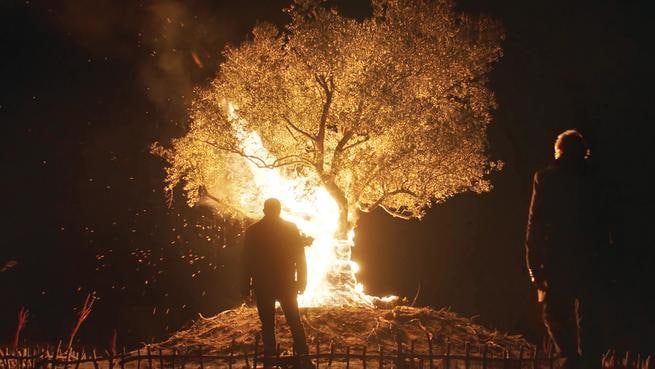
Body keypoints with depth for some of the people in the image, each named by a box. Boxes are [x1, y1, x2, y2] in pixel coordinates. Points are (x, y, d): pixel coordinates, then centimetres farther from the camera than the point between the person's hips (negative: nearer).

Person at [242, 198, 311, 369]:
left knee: (267, 325, 6)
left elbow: (247, 262, -1)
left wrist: (246, 287, 5)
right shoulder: (291, 229, -3)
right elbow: (300, 258, -3)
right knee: (294, 322, 10)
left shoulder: (252, 231, -3)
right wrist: (301, 281, 4)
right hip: (286, 284, 1)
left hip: (262, 286, 0)